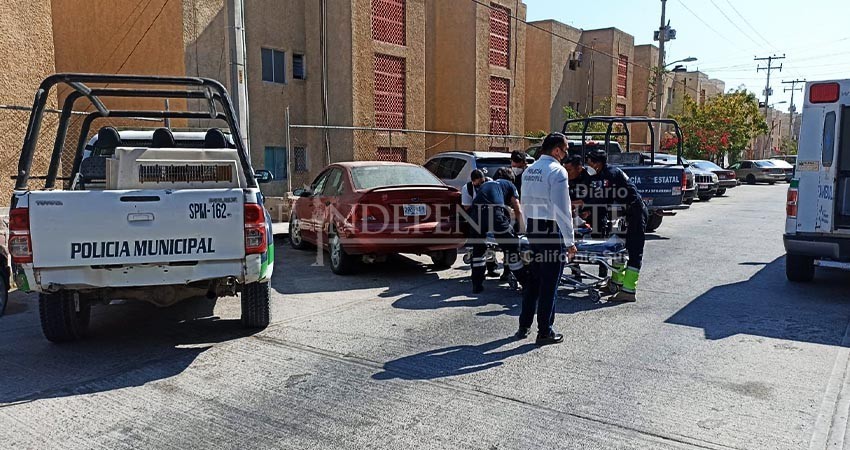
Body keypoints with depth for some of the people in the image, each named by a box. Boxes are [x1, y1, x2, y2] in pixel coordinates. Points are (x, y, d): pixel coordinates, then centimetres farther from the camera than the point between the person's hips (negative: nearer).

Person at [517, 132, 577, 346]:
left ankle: (524, 326, 22)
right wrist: (569, 241, -14)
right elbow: (562, 209, -16)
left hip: (532, 229, 8)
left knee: (533, 279, 16)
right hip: (551, 231, -8)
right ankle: (545, 332, 9)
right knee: (549, 283, 1)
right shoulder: (557, 171, -13)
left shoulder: (529, 170, 12)